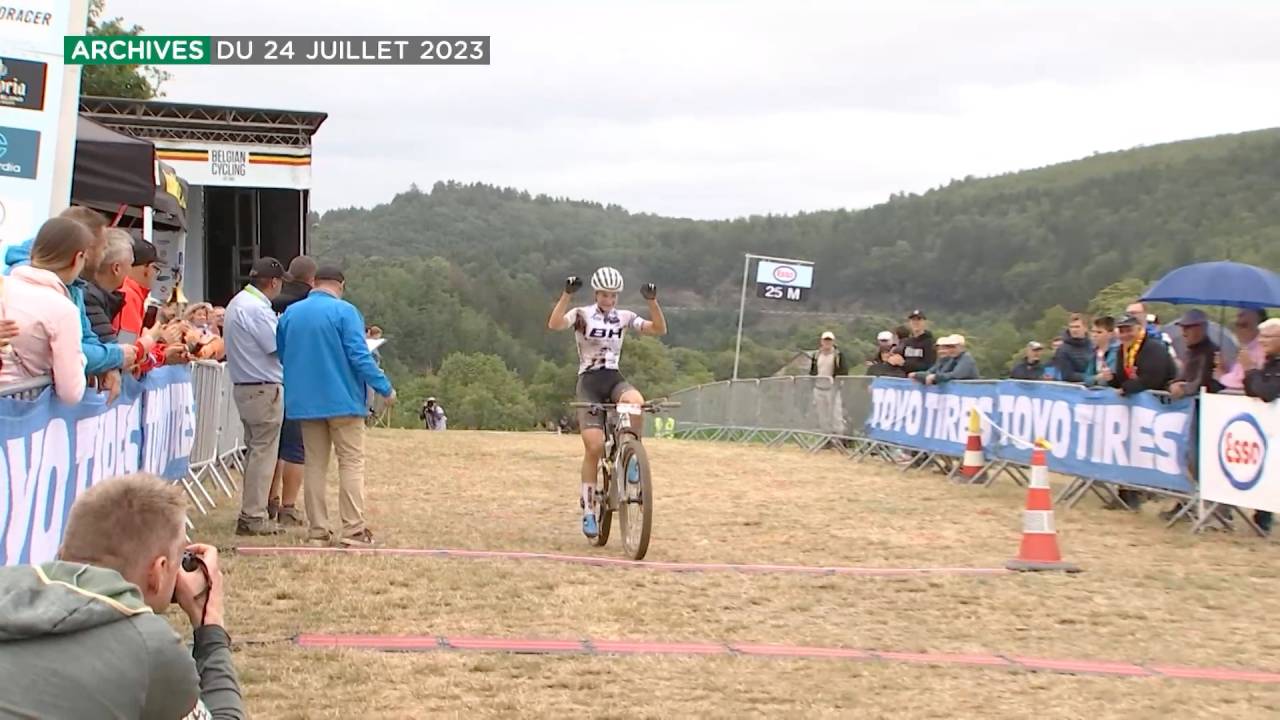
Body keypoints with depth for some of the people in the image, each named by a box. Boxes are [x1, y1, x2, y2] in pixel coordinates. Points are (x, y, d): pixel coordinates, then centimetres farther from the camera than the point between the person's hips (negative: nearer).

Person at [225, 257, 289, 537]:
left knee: (256, 450, 15)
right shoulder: (256, 309, -18)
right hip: (265, 389, -10)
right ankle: (253, 517, -4)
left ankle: (252, 512, 18)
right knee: (264, 451, -5)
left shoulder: (239, 302, 15)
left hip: (244, 386, 10)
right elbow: (278, 346, -19)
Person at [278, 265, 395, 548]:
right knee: (351, 463, -1)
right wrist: (385, 388, -10)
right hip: (342, 399, -5)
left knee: (314, 464, 10)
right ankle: (354, 530, -7)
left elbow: (279, 354, 15)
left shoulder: (290, 313, 7)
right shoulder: (344, 311, -9)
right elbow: (359, 356, -16)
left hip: (304, 401, 5)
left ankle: (318, 530, 9)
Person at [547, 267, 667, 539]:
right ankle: (588, 511, -2)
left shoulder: (624, 318, 8)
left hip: (614, 379, 2)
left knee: (636, 403, -35)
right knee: (594, 446, -13)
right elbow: (554, 324, -21)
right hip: (589, 381, -2)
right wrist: (567, 294, -31)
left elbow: (659, 329, -3)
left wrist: (652, 301, -16)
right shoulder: (582, 315, -1)